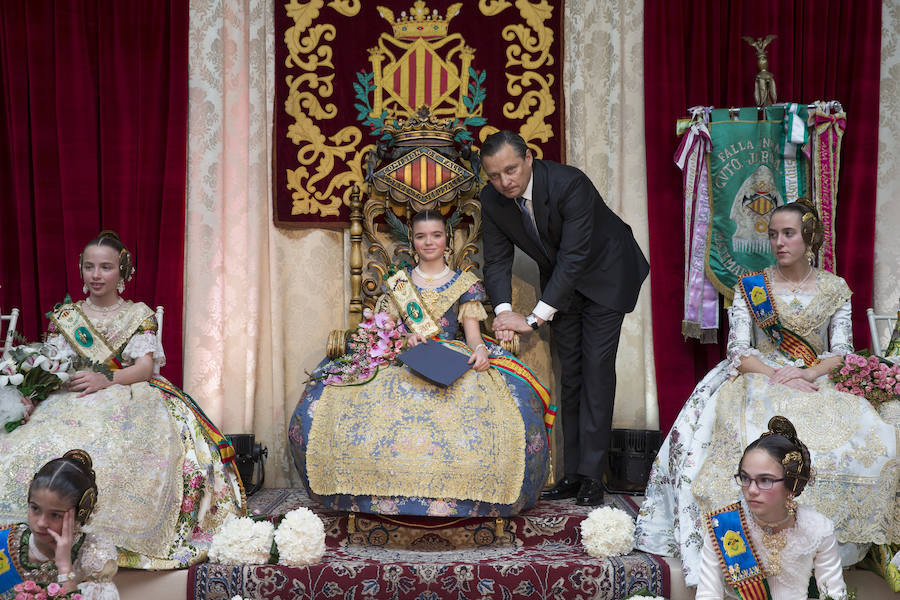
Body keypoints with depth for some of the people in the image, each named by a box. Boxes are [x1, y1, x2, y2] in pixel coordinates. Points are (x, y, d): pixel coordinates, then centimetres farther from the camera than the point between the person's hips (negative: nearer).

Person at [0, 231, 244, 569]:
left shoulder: (140, 315, 13)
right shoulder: (66, 316, 19)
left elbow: (146, 366, 0)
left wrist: (107, 379, -20)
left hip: (129, 397, -1)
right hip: (73, 400, 2)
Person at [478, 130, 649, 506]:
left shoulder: (570, 185, -35)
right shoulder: (492, 200, -16)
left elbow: (574, 257, -37)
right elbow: (497, 261, -10)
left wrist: (535, 318, -40)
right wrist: (504, 311, -29)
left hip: (604, 274, -5)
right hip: (560, 281, 6)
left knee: (596, 367, -11)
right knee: (568, 372, 5)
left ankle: (591, 472, -8)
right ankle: (572, 471, 9)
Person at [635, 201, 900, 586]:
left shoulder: (834, 289, 11)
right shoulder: (750, 287, 8)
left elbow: (842, 351, 5)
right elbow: (738, 351, 0)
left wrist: (807, 372, -15)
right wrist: (776, 375, -17)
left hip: (818, 383, 2)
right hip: (759, 381, -2)